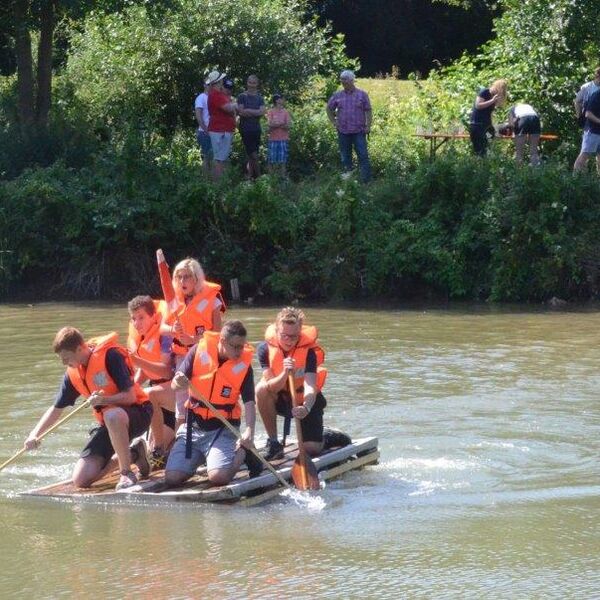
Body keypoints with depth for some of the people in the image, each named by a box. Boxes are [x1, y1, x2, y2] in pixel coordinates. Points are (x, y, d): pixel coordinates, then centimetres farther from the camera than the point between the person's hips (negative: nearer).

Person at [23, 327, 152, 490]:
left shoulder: (110, 356, -19)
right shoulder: (72, 374, 2)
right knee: (81, 479, -7)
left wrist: (104, 400, -36)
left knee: (113, 416, -44)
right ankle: (132, 454, 13)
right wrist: (34, 434, -3)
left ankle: (127, 473, -23)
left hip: (137, 412, -7)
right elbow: (56, 409, 10)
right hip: (108, 423, 7)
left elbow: (130, 396, -21)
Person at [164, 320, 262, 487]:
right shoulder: (199, 351, -7)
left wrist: (249, 431, -30)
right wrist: (179, 382, -30)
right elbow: (174, 385, -4)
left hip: (223, 430, -2)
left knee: (218, 477, -26)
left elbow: (249, 403, -13)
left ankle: (241, 454, 6)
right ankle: (201, 458, 21)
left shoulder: (244, 364, -8)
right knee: (172, 478, -9)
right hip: (193, 427, 2)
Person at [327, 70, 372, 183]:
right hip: (343, 131, 3)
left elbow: (368, 111, 2)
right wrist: (333, 122, 9)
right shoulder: (337, 96, 8)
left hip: (359, 131, -3)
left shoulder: (362, 95, 1)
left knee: (363, 156, -8)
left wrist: (368, 126, -7)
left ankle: (366, 181, -8)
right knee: (345, 157, 8)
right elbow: (329, 109, 21)